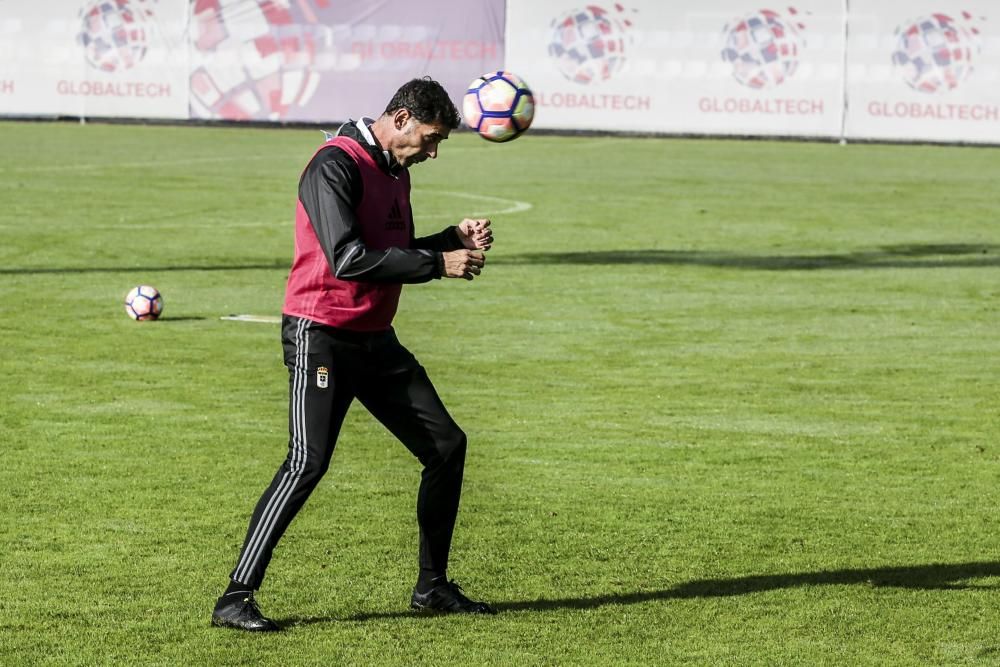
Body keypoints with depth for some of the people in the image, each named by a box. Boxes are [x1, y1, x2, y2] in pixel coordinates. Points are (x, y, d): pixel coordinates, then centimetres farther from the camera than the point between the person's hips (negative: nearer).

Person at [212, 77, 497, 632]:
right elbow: (348, 258, -25)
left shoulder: (395, 171, 14)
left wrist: (456, 239, 6)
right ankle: (235, 598, -14)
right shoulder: (336, 165, -15)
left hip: (374, 340, 9)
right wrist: (438, 264, -21)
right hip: (320, 336, -9)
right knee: (308, 463, -19)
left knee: (446, 445, 9)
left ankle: (433, 586, 21)